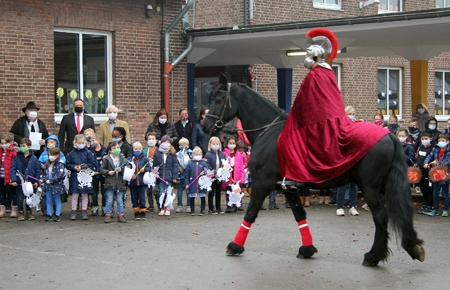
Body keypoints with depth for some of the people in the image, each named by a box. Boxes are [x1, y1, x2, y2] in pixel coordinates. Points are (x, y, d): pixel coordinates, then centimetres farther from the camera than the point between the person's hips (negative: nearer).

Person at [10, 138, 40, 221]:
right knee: (19, 198, 7)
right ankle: (20, 213, 18)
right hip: (19, 182, -1)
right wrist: (13, 180, -14)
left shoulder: (33, 158, -2)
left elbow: (37, 170, 2)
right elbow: (13, 169, -6)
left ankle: (29, 212, 23)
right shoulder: (17, 157, -4)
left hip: (30, 182, 1)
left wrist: (36, 181, -2)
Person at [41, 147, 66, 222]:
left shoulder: (60, 164, -14)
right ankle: (49, 214, 18)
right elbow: (45, 173, 17)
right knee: (48, 200, 11)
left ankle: (57, 215, 9)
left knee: (57, 200, 4)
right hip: (48, 186, 7)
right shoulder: (47, 163, 10)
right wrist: (42, 179, -2)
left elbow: (60, 175, -22)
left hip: (56, 185, -7)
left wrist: (51, 181, -23)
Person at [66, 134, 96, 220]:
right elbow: (67, 165, 6)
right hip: (75, 177, 1)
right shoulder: (72, 153, 3)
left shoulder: (88, 152, -1)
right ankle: (73, 211, 12)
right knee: (75, 194, 4)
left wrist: (82, 167, -13)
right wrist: (74, 167, -12)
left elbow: (92, 164, -4)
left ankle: (84, 211, 16)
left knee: (85, 194, 7)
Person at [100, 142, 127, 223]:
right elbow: (102, 169, 2)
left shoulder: (123, 158, 6)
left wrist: (121, 169, -14)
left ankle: (121, 216, 14)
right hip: (110, 183, -2)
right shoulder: (107, 159, 0)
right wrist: (108, 172, -13)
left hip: (120, 183, 2)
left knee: (120, 200, 8)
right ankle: (108, 215, 8)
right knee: (109, 200, 1)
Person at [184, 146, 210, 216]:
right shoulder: (190, 164, 1)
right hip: (192, 185, 0)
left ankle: (202, 210, 16)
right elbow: (186, 174, 2)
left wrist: (204, 172, -21)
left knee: (203, 198, 6)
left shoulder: (204, 163, 2)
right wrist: (186, 183, -3)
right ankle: (192, 211, 18)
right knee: (192, 198, 7)